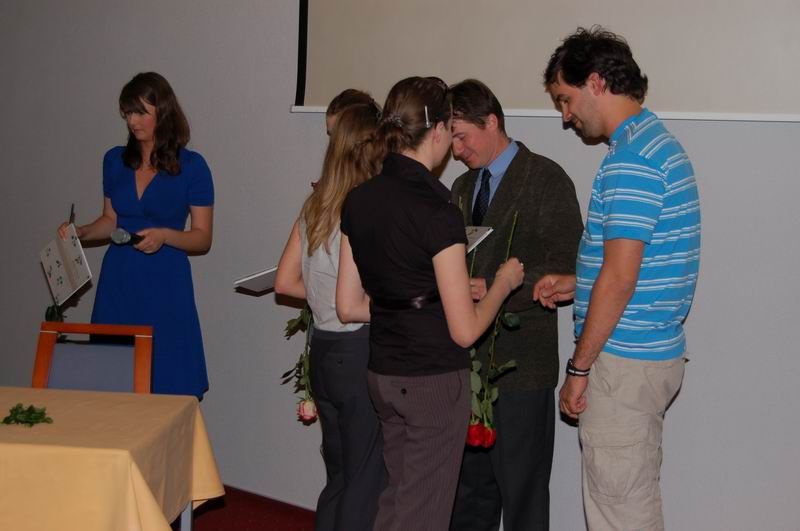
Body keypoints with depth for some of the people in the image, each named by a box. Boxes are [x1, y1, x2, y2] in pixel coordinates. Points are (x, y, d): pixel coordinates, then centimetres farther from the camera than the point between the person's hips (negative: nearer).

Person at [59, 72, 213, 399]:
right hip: (118, 282, 4)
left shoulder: (191, 166, -4)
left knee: (167, 388, -5)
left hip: (165, 284, -4)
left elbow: (203, 238, -3)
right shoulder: (115, 160, 9)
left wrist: (164, 235, -19)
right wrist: (81, 233, 0)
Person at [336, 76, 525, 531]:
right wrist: (503, 284, -1)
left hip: (383, 372, 7)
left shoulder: (359, 200, 1)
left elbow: (349, 306, 6)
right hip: (435, 378, -7)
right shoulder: (436, 209, -19)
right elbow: (465, 330, -17)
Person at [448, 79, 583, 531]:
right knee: (469, 484, 16)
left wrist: (493, 290, -24)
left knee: (522, 492, 4)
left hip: (520, 362, -7)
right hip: (467, 359, 7)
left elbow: (565, 271, -15)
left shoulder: (546, 180, -8)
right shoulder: (463, 186, 16)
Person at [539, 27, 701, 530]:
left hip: (624, 359, -10)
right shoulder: (659, 141, 13)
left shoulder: (630, 158, -18)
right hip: (656, 351, 10)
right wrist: (578, 283, 16)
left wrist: (580, 368, -15)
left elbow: (620, 278, -21)